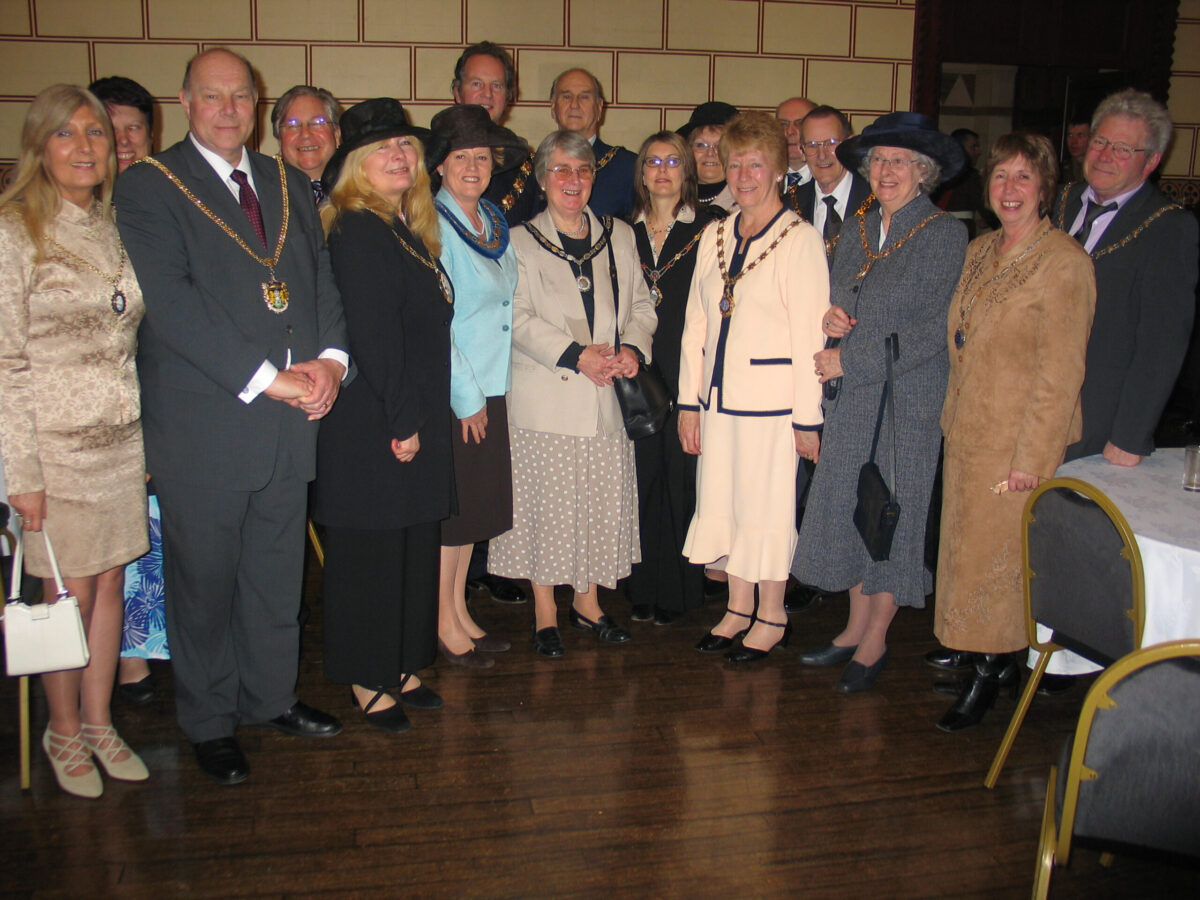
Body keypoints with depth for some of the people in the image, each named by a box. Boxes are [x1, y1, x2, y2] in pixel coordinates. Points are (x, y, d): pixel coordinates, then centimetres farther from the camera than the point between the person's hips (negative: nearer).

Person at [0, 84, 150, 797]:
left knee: (111, 584, 11)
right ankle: (64, 733, 25)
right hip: (58, 443, -5)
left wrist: (148, 435, 10)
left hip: (123, 442, 5)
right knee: (71, 593, 4)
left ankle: (99, 723, 28)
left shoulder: (114, 228, 9)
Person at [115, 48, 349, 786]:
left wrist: (330, 357, -8)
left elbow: (323, 280, 12)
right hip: (203, 426, -5)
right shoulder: (149, 188, -4)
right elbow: (172, 306, -15)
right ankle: (210, 724, 26)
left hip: (290, 417, 5)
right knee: (204, 583, 8)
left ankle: (271, 696, 35)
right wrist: (266, 378, -19)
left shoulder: (289, 184, 14)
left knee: (277, 574, 16)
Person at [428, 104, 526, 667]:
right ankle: (444, 624, 14)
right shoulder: (432, 225, -11)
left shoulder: (496, 222, 11)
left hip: (491, 388, 7)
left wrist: (485, 393, 10)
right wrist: (465, 396, -13)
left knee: (477, 504, 13)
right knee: (449, 508, 1)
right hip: (449, 393, -7)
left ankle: (460, 614, 25)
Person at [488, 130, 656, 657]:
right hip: (545, 396, -3)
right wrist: (576, 354, -18)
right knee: (547, 500, 0)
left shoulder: (619, 237, 14)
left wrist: (632, 347, -8)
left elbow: (641, 304, 12)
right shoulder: (520, 242, 2)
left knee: (603, 497, 7)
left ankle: (588, 600, 24)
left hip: (606, 396, 4)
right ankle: (545, 612, 14)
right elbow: (519, 318, -8)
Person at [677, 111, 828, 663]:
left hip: (771, 399, -6)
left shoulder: (799, 239, -7)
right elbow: (696, 323, 10)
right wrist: (690, 401, 7)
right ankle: (739, 610, 28)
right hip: (719, 395, 6)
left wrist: (808, 417, -11)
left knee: (768, 505, 2)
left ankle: (771, 618, 20)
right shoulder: (714, 236, 11)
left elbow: (810, 333, -10)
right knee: (724, 500, 12)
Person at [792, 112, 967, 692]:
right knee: (851, 509, 10)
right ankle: (855, 628, 25)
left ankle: (874, 642, 16)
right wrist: (832, 316, -6)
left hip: (906, 400, -6)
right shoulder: (857, 229, 11)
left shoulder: (944, 235, -8)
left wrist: (848, 359, -14)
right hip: (849, 401, 6)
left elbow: (930, 330, -15)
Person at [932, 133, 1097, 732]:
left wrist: (1031, 457, -18)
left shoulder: (1065, 262, -15)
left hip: (1019, 439, -7)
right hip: (967, 432, 7)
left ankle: (989, 673, 20)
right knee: (968, 543, 13)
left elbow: (1060, 372, -17)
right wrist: (952, 420, 12)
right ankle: (996, 661, 29)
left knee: (1000, 551, 3)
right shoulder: (979, 251, 9)